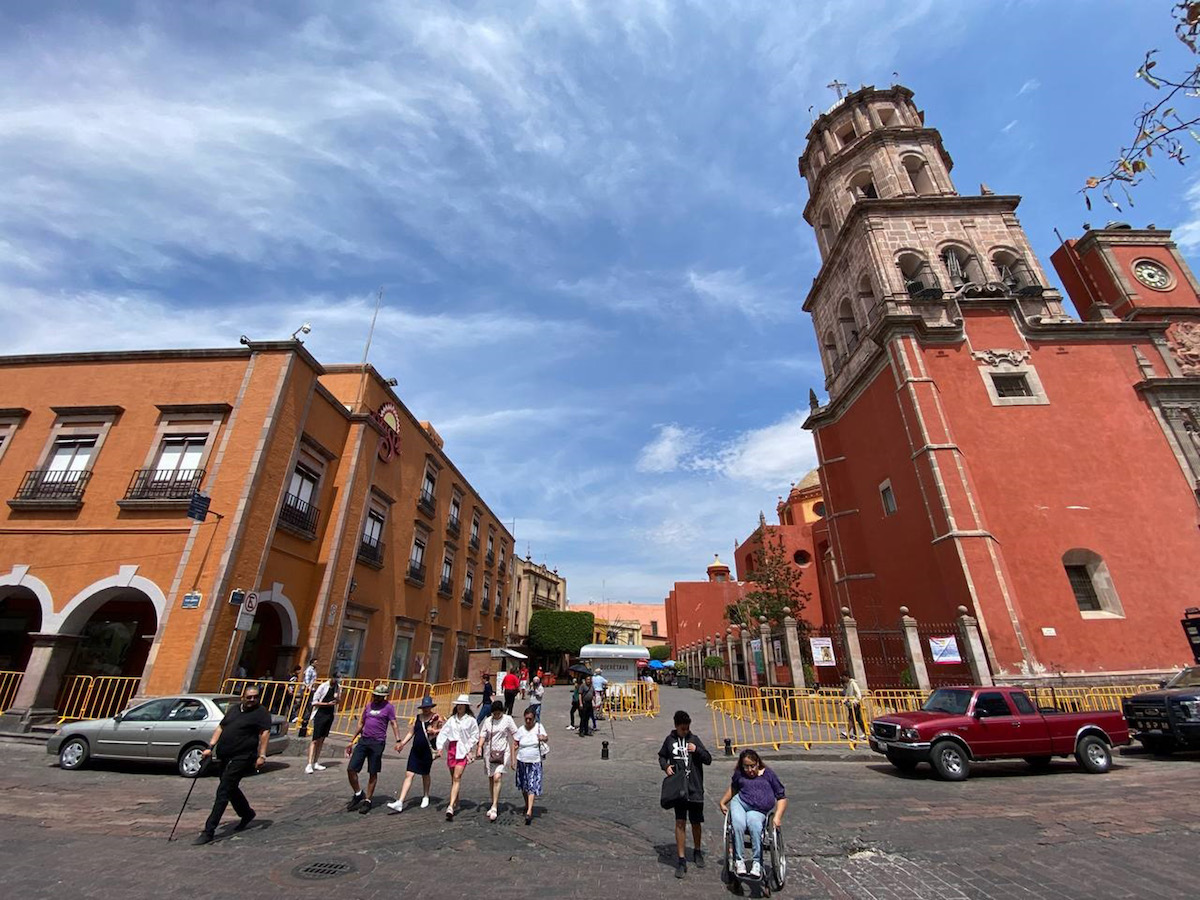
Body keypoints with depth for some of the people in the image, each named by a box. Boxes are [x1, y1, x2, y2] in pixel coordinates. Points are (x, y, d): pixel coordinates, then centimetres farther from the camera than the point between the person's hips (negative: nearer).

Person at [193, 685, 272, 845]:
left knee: (223, 792, -9)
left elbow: (265, 733, -15)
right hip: (225, 757, 8)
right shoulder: (233, 709, 13)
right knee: (231, 789, 19)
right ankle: (247, 814, 39)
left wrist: (262, 755, -22)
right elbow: (220, 728, 17)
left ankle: (209, 831, -1)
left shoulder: (261, 713, -9)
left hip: (241, 758, -8)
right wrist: (210, 747, 5)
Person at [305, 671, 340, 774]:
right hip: (320, 714, -5)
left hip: (330, 715, 5)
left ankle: (316, 763, 18)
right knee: (315, 740, -7)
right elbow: (314, 702, -10)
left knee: (321, 740, 11)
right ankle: (309, 765, -5)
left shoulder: (338, 687, 3)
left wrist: (338, 698, -10)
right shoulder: (323, 686, -12)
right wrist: (328, 704, -19)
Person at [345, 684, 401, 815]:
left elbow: (394, 724, -7)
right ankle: (358, 794, 23)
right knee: (351, 769, 0)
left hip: (377, 743, -5)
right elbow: (360, 724, 20)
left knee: (373, 773, 3)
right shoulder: (369, 705, 13)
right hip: (363, 740, 5)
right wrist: (351, 741, 18)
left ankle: (367, 801, 20)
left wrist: (398, 741, -18)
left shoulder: (388, 707, -3)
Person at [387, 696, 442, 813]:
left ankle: (425, 797, 34)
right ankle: (399, 802, -3)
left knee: (425, 774, 12)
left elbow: (442, 731, -5)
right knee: (409, 774, -4)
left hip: (427, 750, -3)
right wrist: (402, 743, 4)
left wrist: (434, 731, -22)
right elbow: (411, 732, 14)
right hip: (415, 750, 4)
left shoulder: (436, 718, -5)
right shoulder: (418, 717, 8)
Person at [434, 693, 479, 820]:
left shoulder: (471, 720, -4)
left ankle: (451, 807, -14)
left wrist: (468, 749, -7)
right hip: (451, 748, 4)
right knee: (453, 777, 15)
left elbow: (475, 736, -1)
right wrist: (440, 748, -7)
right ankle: (455, 800, 34)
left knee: (457, 777, -12)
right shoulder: (452, 719, 7)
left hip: (462, 750, -4)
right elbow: (443, 732, 3)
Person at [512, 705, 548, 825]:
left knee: (532, 786, -8)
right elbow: (514, 745, 2)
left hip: (535, 762, -3)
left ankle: (529, 811, -6)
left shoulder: (539, 727, -6)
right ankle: (527, 805, 37)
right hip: (522, 761, 3)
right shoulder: (521, 730, -3)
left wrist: (544, 738, -35)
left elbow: (546, 738, -12)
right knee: (523, 786, 15)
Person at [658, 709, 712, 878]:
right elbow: (662, 756, 12)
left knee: (696, 822, 14)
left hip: (695, 788, 1)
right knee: (680, 822, -2)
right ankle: (681, 860, 11)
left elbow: (708, 760, -2)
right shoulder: (670, 740, -2)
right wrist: (665, 766, -8)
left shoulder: (694, 739, -3)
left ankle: (697, 851, 39)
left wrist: (697, 750, -19)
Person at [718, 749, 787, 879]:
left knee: (754, 825, -36)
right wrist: (722, 802, 27)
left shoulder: (768, 775, 6)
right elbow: (733, 788, 32)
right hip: (739, 803, 2)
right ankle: (739, 860, -21)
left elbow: (782, 798, 7)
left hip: (758, 811, -2)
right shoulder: (739, 774, 13)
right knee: (738, 825, -32)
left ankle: (757, 862, -25)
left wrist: (777, 817, -6)